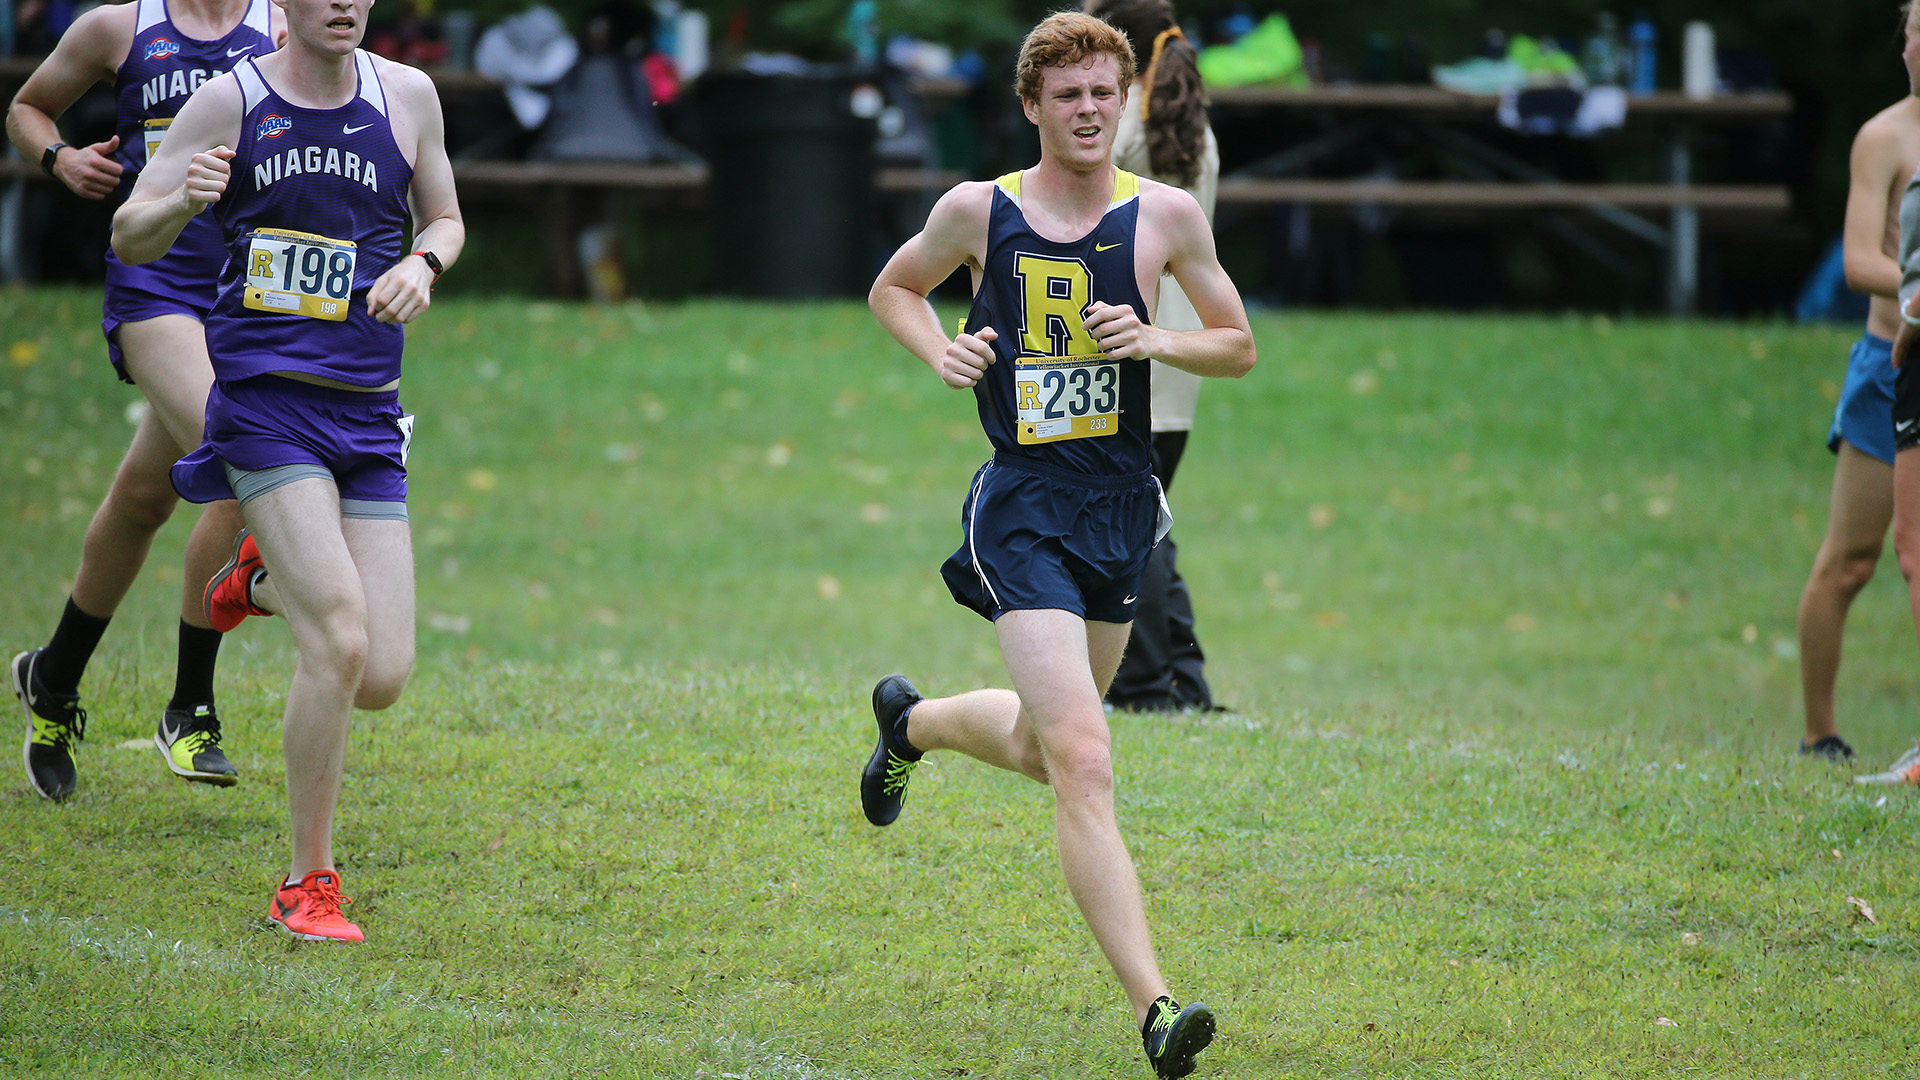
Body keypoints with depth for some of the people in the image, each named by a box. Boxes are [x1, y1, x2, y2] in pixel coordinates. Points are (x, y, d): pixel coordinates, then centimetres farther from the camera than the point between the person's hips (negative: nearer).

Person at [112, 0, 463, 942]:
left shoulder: (406, 97, 5)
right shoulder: (231, 101, -3)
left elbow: (444, 218, 20)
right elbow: (130, 239, 2)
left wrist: (424, 262, -3)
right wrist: (181, 199, -21)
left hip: (367, 414, 4)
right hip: (264, 401, -4)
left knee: (381, 681, -2)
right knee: (338, 644, -19)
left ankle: (265, 579, 31)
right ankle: (307, 882, -4)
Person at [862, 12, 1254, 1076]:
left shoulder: (1165, 215, 1)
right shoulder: (977, 210, -2)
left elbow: (1238, 346, 10)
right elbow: (892, 288, 16)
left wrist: (1154, 340, -10)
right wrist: (941, 348, -4)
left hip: (1122, 507, 4)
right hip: (1022, 505, -4)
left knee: (1043, 746, 22)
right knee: (1083, 763, -18)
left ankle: (910, 721, 56)